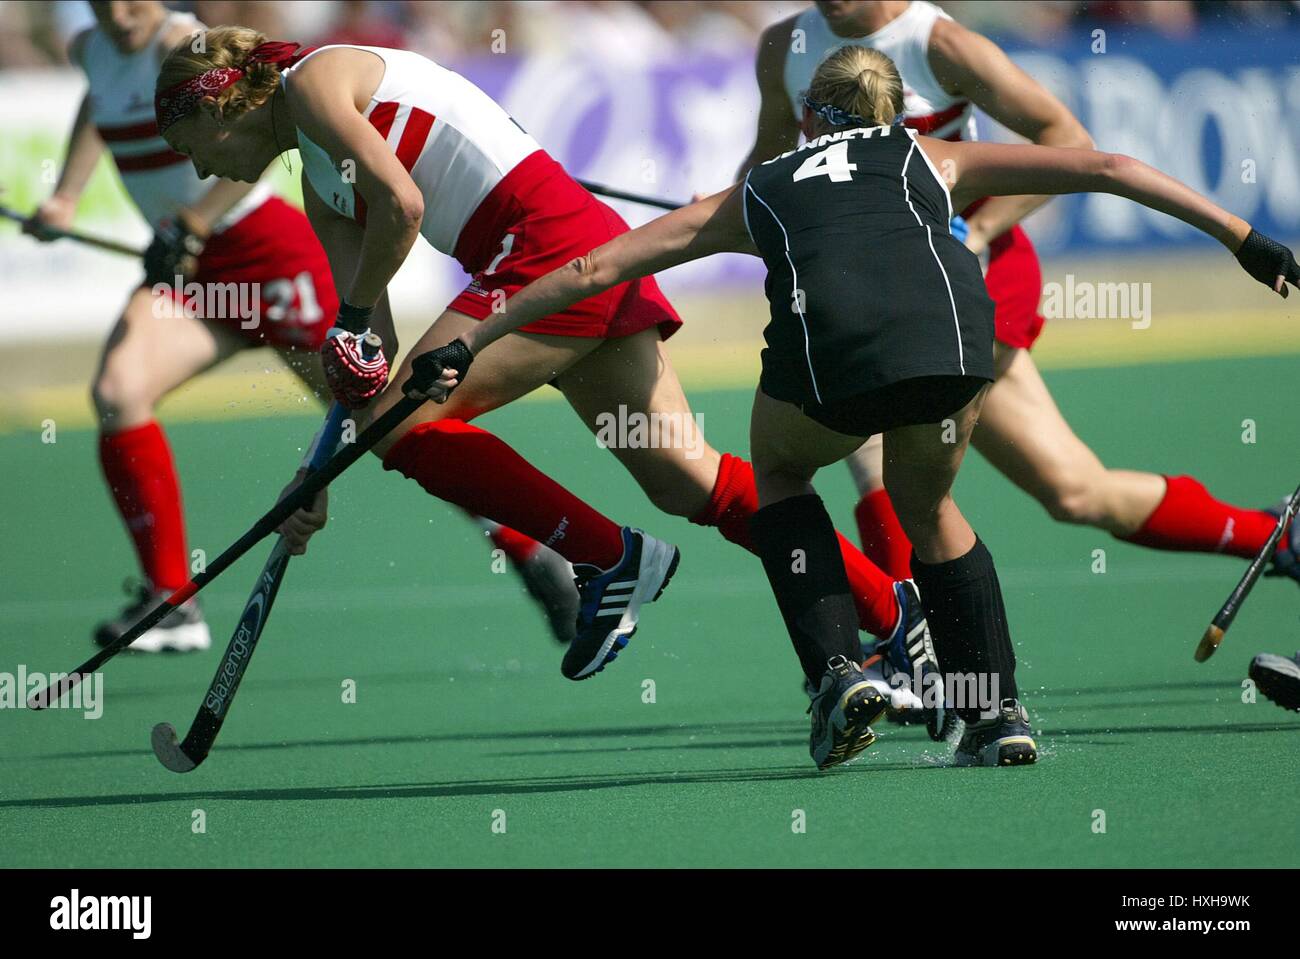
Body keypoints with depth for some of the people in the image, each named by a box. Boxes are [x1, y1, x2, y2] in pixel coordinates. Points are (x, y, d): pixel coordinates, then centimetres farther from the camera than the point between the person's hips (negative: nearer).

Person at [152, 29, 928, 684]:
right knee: (684, 477, 4)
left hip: (554, 244, -9)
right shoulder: (321, 184, 24)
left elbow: (400, 204, -16)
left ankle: (612, 558, -6)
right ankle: (895, 611, 4)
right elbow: (377, 344, 20)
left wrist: (349, 319, -4)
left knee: (402, 421, -11)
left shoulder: (313, 79, -2)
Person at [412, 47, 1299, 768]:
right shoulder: (934, 157, 34)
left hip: (829, 344, -1)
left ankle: (838, 674, 15)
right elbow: (1106, 169, 28)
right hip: (951, 326, 1)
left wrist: (472, 344, 41)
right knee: (928, 509, 30)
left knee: (780, 474, 32)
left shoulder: (755, 194, 33)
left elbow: (595, 268, 34)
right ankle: (999, 713, 21)